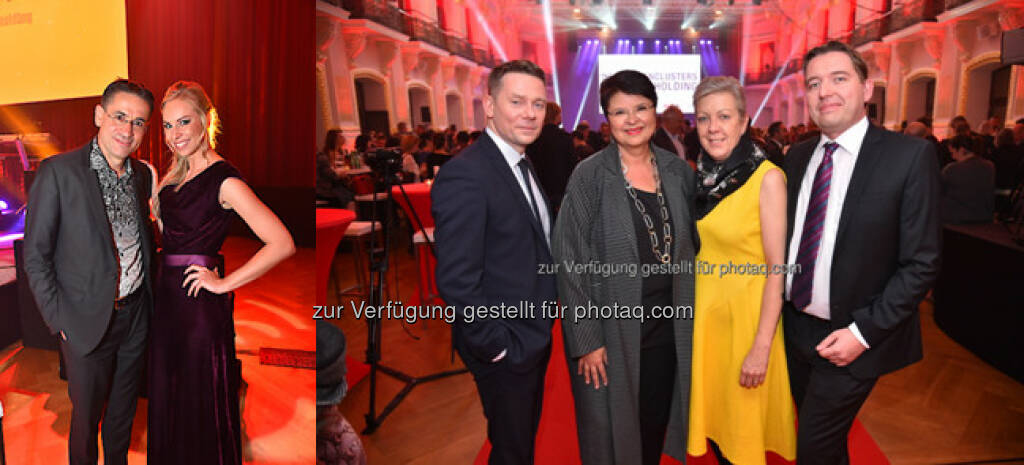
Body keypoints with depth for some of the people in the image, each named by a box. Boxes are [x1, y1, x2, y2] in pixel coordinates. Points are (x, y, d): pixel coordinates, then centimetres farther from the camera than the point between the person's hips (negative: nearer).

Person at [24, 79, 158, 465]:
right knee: (87, 415, 14)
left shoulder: (143, 174, 3)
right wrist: (59, 319, -12)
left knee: (124, 411, 21)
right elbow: (35, 255, -10)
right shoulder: (58, 171, -13)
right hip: (87, 321, -4)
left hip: (136, 315, 5)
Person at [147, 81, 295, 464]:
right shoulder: (176, 174, 10)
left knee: (204, 414, 3)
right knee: (166, 410, 17)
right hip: (167, 302, 8)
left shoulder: (224, 180, -14)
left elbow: (282, 244, -24)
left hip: (200, 305, -8)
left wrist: (224, 284, -18)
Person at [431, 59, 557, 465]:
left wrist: (540, 331, 8)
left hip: (536, 337, 8)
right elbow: (456, 280, -26)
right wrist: (496, 347, -19)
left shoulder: (523, 165, 6)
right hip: (505, 351, -8)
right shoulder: (465, 175, -24)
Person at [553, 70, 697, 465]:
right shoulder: (590, 176, -11)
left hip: (669, 326, 4)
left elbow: (689, 247, 10)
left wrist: (688, 316, 5)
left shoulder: (679, 172, 2)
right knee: (612, 433, 11)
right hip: (612, 331, -4)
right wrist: (586, 340, -13)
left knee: (656, 424, 18)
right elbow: (571, 263, -12)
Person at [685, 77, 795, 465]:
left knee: (743, 427, 10)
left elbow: (778, 268, -18)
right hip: (704, 309, 6)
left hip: (746, 312, -5)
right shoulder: (702, 175, 2)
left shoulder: (767, 178, -16)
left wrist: (761, 348, -20)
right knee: (710, 412, 18)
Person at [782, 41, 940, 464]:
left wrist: (863, 333, -17)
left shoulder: (910, 155, -14)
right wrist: (780, 307, 1)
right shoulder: (797, 156, 2)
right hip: (796, 328, 5)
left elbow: (922, 264, -14)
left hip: (852, 337, -5)